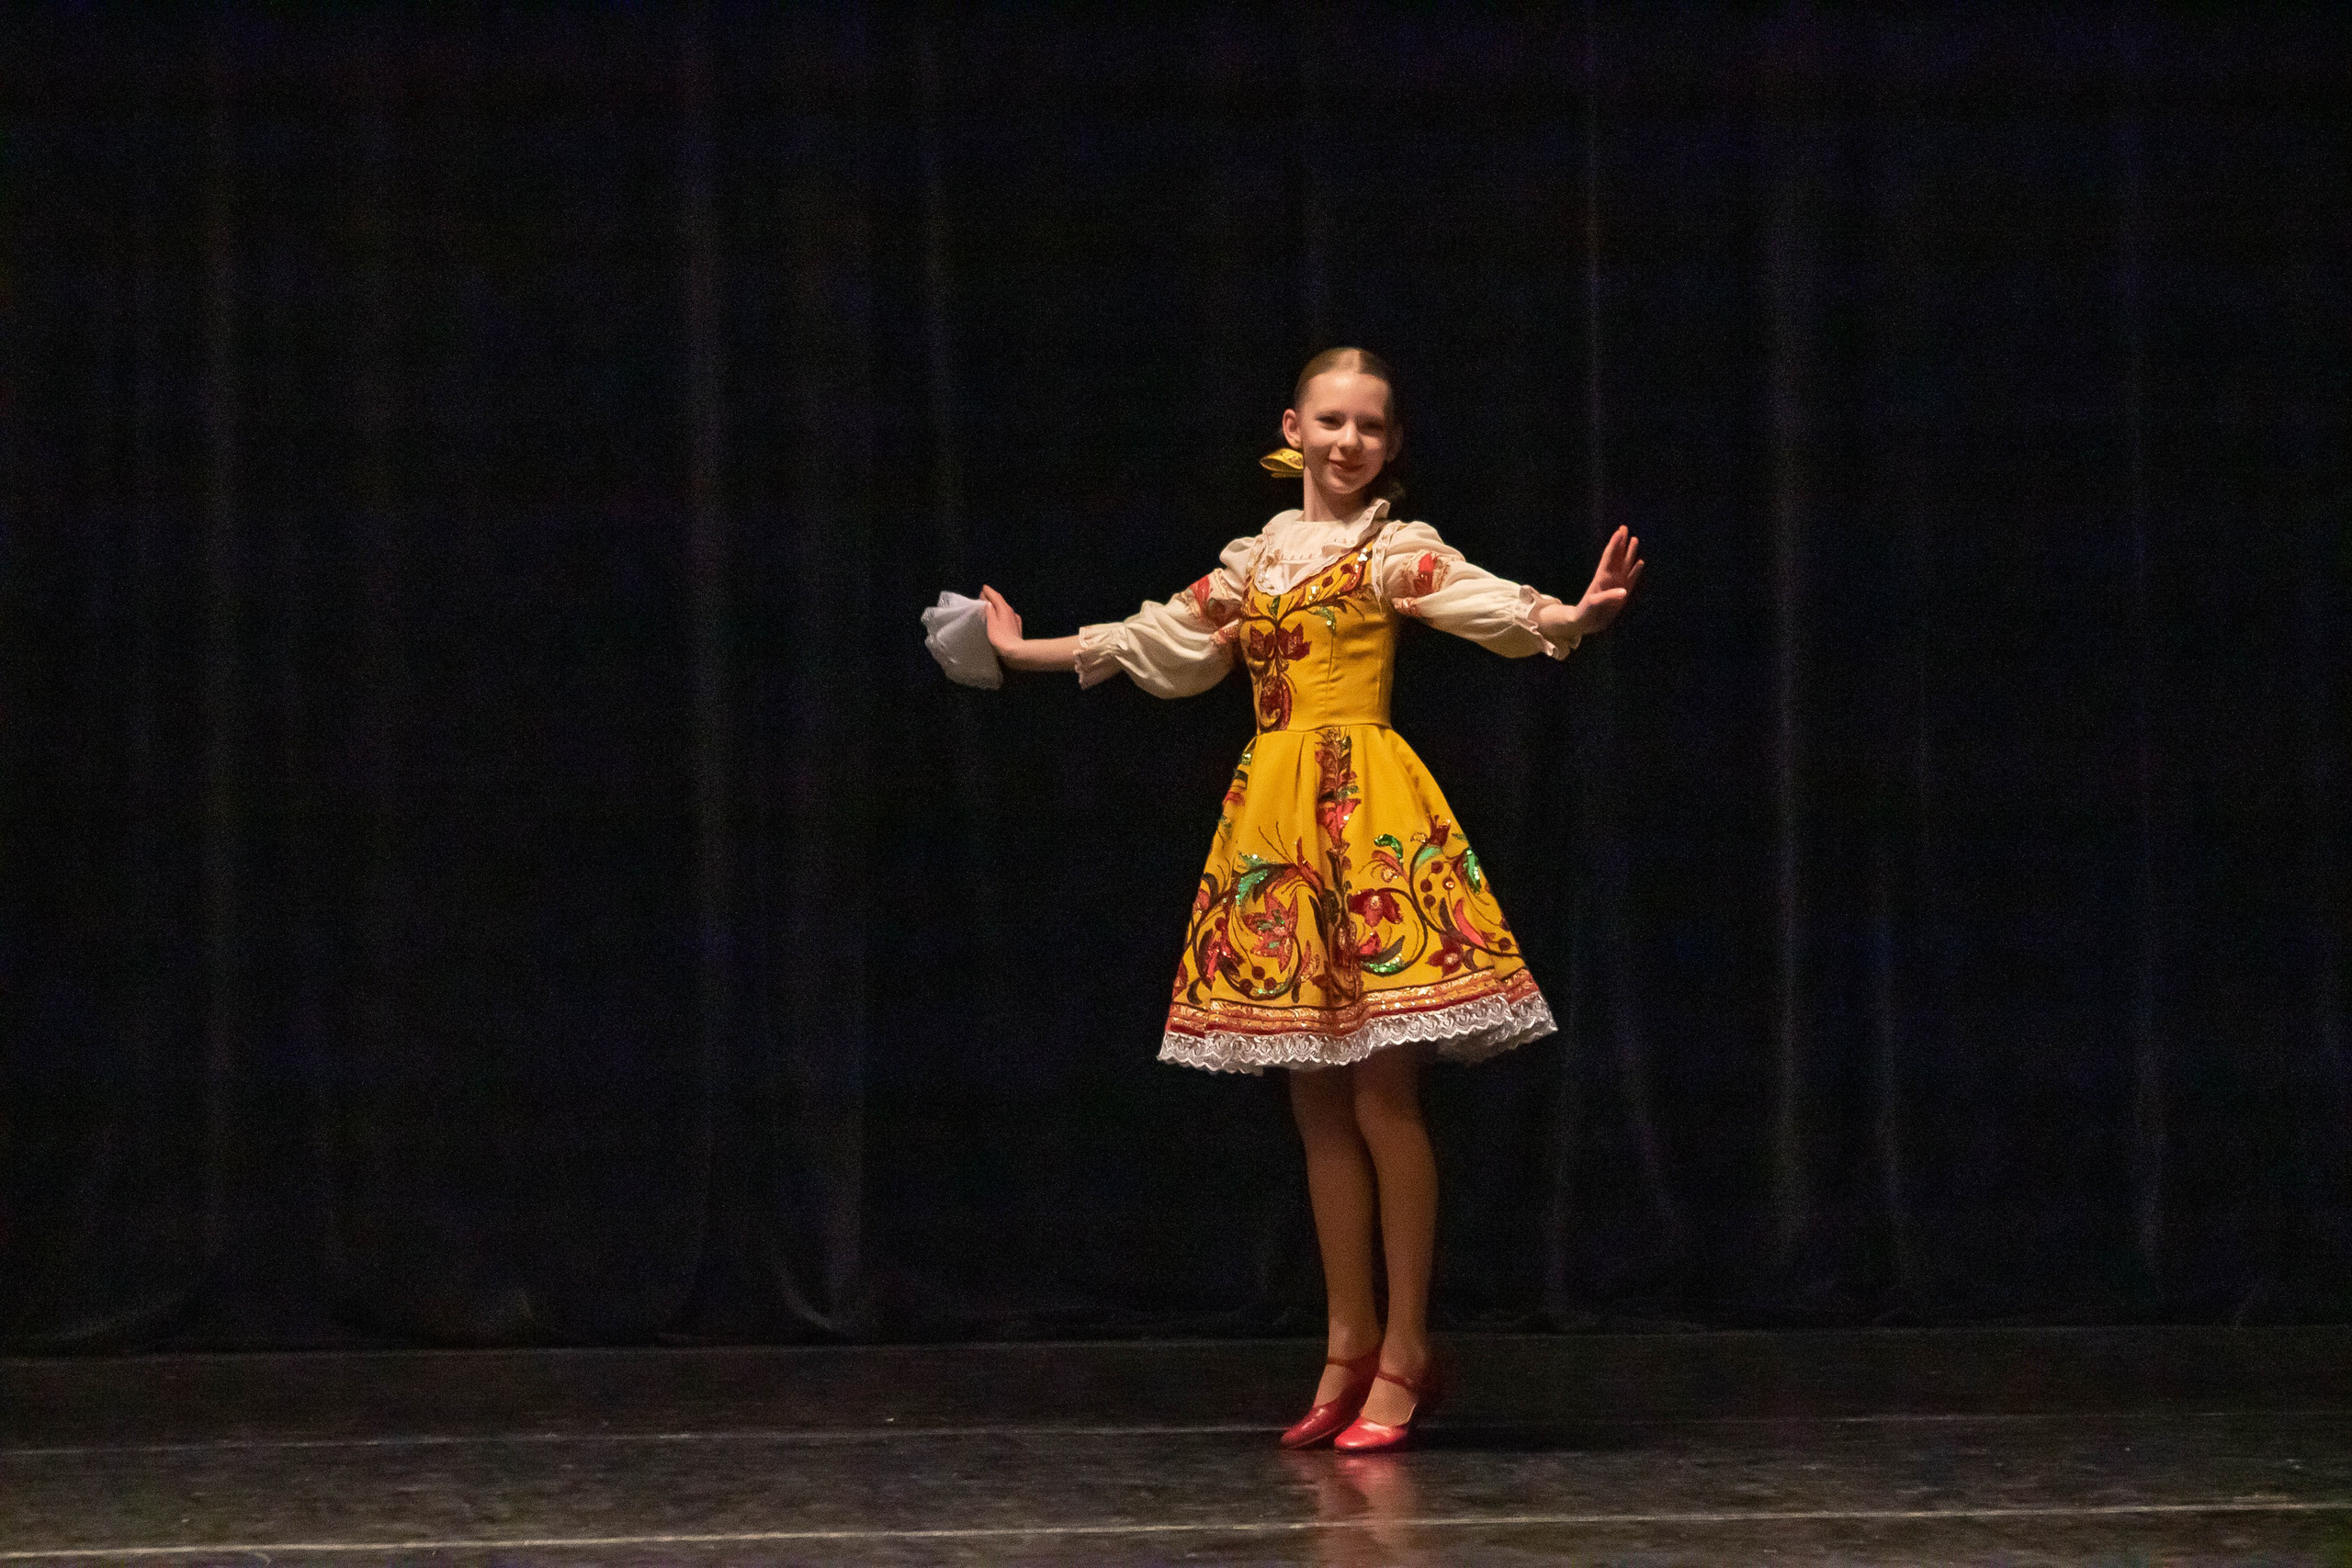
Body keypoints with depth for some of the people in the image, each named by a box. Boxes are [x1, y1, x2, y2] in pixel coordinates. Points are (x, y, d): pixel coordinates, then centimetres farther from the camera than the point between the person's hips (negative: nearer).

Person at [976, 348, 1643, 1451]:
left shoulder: (1396, 553, 0)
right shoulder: (1254, 563, 16)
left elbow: (1495, 609, -17)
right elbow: (1153, 644, 29)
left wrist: (1574, 619, -38)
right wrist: (1025, 653, 38)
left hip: (1369, 810, -5)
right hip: (1275, 816, 5)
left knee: (1382, 1094, -7)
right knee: (1317, 1100, 8)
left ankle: (1406, 1352, 0)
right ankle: (1350, 1342, 15)